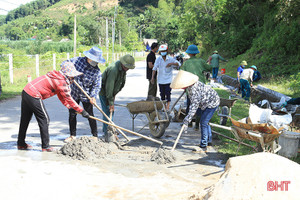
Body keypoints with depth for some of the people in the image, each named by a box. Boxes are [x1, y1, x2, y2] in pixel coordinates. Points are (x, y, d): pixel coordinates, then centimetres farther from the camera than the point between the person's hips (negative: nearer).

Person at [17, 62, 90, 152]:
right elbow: (68, 99, -9)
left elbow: (61, 95, 22)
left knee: (25, 119, 18)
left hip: (26, 91, 10)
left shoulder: (57, 77, 16)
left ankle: (21, 144, 30)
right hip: (34, 96, -10)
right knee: (44, 120, -1)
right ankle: (45, 146, 4)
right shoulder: (61, 82, -12)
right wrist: (82, 111, -4)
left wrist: (69, 107, 17)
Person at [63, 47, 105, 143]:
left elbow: (96, 86, -13)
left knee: (90, 115, -3)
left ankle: (95, 136, 9)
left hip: (86, 96, -2)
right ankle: (72, 135, 25)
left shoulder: (97, 71, -15)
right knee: (72, 114, 10)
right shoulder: (77, 60, -11)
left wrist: (93, 96, -28)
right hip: (74, 93, 2)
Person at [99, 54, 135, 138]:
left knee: (111, 111, 14)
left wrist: (114, 95, 12)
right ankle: (108, 133, -8)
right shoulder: (113, 69, -31)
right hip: (104, 91, -9)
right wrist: (111, 102, -28)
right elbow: (109, 87, -31)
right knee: (108, 111, -12)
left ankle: (106, 129, 27)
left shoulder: (123, 68, -1)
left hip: (111, 91, 9)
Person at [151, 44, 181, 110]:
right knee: (162, 94, 8)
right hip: (160, 80, 2)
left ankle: (168, 107, -5)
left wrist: (171, 63, -24)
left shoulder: (171, 59, -3)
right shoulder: (158, 59, 1)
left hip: (168, 80, -2)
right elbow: (154, 68, -2)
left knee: (168, 93, -9)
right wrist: (152, 77, -11)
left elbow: (179, 64, -7)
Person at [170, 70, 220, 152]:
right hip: (205, 103, 10)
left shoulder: (195, 90, -36)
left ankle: (203, 146, -6)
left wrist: (187, 120, -37)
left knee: (203, 122, -12)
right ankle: (208, 141, 35)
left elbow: (194, 107, -37)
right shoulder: (190, 86, -7)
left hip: (212, 103, -10)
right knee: (205, 122, 19)